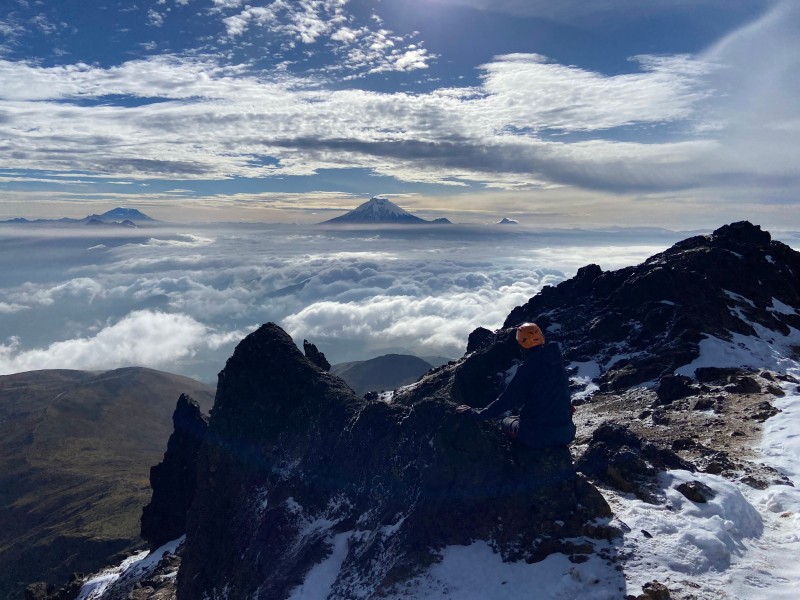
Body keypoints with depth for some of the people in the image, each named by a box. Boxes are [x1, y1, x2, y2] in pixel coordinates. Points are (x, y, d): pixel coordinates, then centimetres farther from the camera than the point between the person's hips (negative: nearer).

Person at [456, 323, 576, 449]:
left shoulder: (528, 367, -16)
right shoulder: (558, 359, 2)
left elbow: (508, 400, -14)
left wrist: (476, 414, -6)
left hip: (537, 437, -6)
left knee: (507, 421, 23)